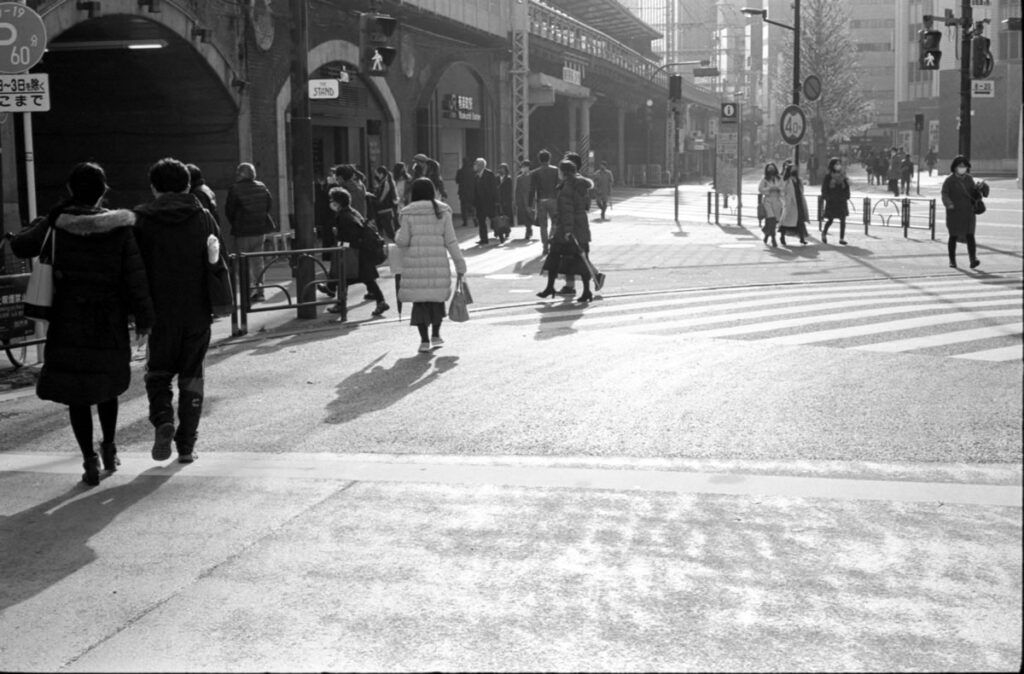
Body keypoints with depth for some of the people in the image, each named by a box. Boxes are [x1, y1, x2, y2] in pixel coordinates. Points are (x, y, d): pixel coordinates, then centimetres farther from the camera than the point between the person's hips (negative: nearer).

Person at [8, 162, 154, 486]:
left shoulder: (55, 225, -8)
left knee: (75, 392, 6)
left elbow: (20, 247, 4)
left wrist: (40, 224, 21)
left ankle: (90, 460, 1)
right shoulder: (120, 228, -7)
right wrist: (143, 318, 1)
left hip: (68, 323, -1)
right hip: (110, 322, 1)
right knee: (107, 385, 22)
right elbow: (135, 276, -7)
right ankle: (109, 449, 26)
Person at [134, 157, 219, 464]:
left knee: (158, 372, 14)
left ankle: (163, 421, -11)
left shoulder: (141, 219, -4)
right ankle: (186, 445, 11)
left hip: (160, 312, -1)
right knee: (191, 376, 11)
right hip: (198, 312, 1)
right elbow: (218, 263, 6)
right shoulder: (203, 217, 2)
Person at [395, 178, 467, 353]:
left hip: (415, 263, -1)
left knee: (419, 300, 5)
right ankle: (435, 334, 17)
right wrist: (459, 263, 4)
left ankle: (424, 340, 3)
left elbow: (402, 241, -4)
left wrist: (399, 233, 19)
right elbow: (451, 241, 0)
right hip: (438, 262, 1)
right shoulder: (442, 212, 3)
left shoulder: (408, 213, -1)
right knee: (437, 297, 17)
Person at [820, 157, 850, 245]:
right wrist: (827, 197, -13)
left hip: (842, 201, 4)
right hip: (831, 202, -4)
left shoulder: (843, 176, 8)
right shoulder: (828, 176, -5)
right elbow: (824, 188, -6)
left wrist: (846, 197, 2)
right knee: (830, 220, 2)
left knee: (843, 220, -1)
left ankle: (842, 238, 4)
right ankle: (824, 233, 30)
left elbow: (846, 188, 13)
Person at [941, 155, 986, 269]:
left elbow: (973, 194, 12)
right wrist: (949, 203, -30)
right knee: (953, 236, 5)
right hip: (954, 212, -2)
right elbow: (945, 194, -12)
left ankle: (973, 260, -17)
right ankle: (952, 260, 17)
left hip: (968, 212, 2)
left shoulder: (969, 179, 9)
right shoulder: (949, 180, -4)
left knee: (970, 235, -9)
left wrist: (980, 188, -7)